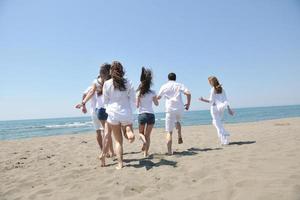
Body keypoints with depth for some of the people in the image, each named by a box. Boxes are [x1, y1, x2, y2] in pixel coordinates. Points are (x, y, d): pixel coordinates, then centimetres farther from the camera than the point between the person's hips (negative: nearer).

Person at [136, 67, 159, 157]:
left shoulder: (139, 92, -4)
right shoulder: (152, 92, -3)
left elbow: (137, 105, -4)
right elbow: (156, 104, 8)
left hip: (141, 115, 0)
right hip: (151, 115, 1)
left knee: (141, 132, 20)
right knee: (148, 135, 11)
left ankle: (144, 141, -11)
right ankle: (146, 152, 9)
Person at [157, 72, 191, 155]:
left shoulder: (164, 86, 8)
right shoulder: (179, 85, 10)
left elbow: (158, 97, 11)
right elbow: (188, 93, -3)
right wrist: (188, 103, 8)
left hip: (170, 110, -2)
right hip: (180, 109, 2)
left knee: (169, 132, 1)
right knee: (177, 121, 35)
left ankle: (169, 151, -5)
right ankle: (179, 137, 17)